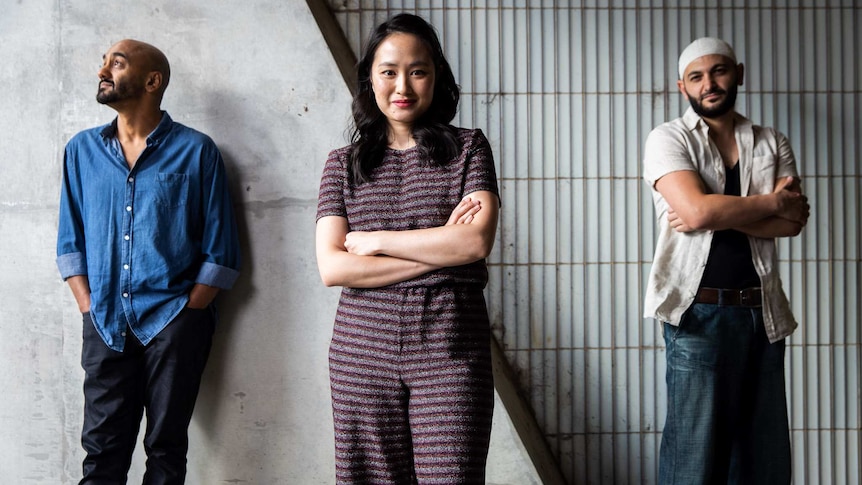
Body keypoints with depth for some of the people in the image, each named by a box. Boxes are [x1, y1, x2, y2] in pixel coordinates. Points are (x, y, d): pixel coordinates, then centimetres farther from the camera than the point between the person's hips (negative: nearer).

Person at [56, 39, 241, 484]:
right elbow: (70, 243, 13)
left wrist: (184, 317, -6)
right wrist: (90, 308, 1)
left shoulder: (195, 151, 0)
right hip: (105, 327, 3)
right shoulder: (82, 150, 11)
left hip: (173, 325, -2)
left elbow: (221, 252, -1)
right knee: (101, 448, 3)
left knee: (166, 449, 5)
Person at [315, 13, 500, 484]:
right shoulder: (344, 163, 9)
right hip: (364, 351, 2)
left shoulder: (467, 147, 6)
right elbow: (331, 267, -4)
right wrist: (440, 250, -7)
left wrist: (375, 241, -5)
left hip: (450, 349, -1)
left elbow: (477, 241, -9)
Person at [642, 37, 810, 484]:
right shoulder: (669, 139, 1)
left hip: (763, 312, 5)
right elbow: (696, 210, -16)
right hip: (699, 312, -4)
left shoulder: (772, 144, 13)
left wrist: (720, 214, -14)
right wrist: (773, 202, -4)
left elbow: (793, 223, -2)